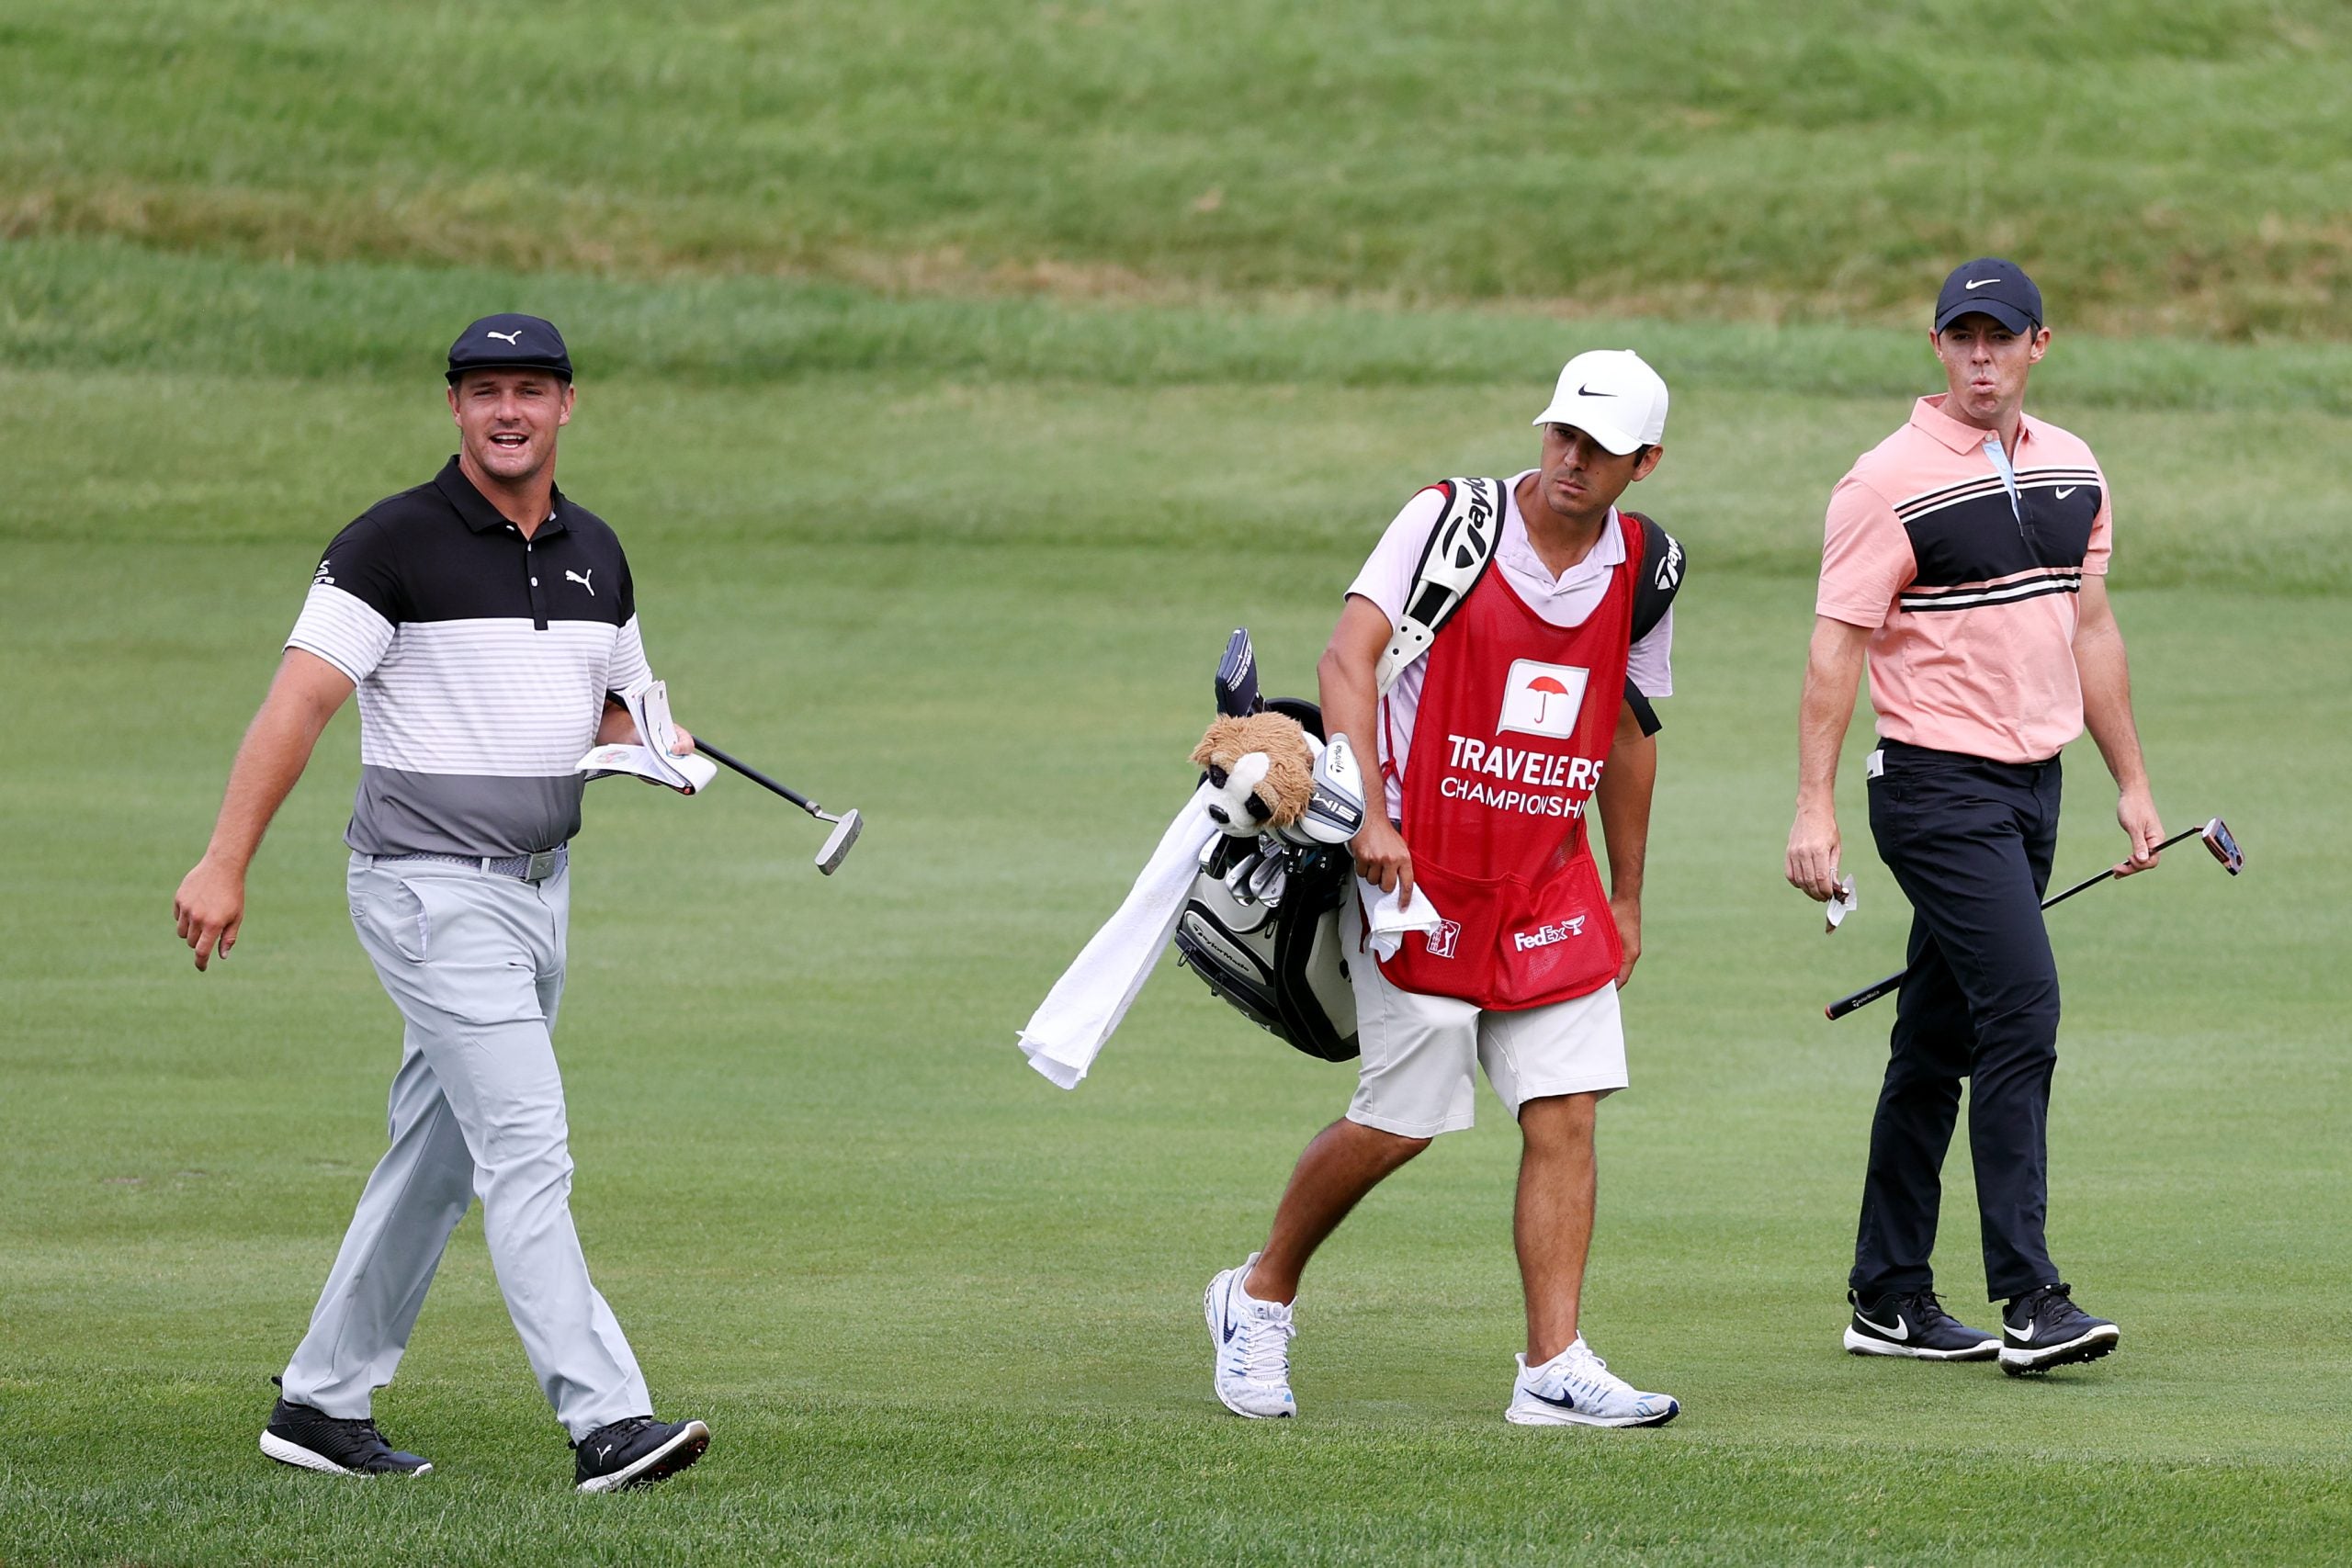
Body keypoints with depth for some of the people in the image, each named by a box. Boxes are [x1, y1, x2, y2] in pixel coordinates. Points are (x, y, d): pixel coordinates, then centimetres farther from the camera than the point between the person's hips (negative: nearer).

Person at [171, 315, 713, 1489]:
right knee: (526, 1148, -15)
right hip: (433, 892, -8)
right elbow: (300, 700, -16)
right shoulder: (395, 543, -10)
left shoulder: (593, 553, 11)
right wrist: (225, 865, -23)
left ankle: (323, 1403, 22)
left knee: (438, 1161, 12)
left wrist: (658, 751, -1)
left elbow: (615, 708, 24)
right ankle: (604, 1420, -20)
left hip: (536, 892, 8)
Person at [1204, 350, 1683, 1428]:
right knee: (1401, 1121, -5)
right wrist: (1366, 815, -27)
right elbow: (1347, 659, -16)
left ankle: (1555, 1369, -4)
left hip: (1551, 875, 5)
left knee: (1567, 1112, -5)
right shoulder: (1451, 519, -9)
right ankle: (1260, 1298, 17)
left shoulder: (1640, 566, 6)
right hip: (1419, 860, -5)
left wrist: (1627, 898, 19)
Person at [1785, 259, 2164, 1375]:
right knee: (2021, 1004, -17)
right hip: (1939, 788, -7)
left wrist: (2132, 784, 18)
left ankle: (1889, 1296, 17)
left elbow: (2090, 628, 19)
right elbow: (1835, 646, -12)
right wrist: (1814, 808, -18)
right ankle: (2030, 1301, -18)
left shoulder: (2072, 472, 11)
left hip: (2033, 784, 7)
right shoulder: (1889, 483, -10)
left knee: (1939, 1037, 11)